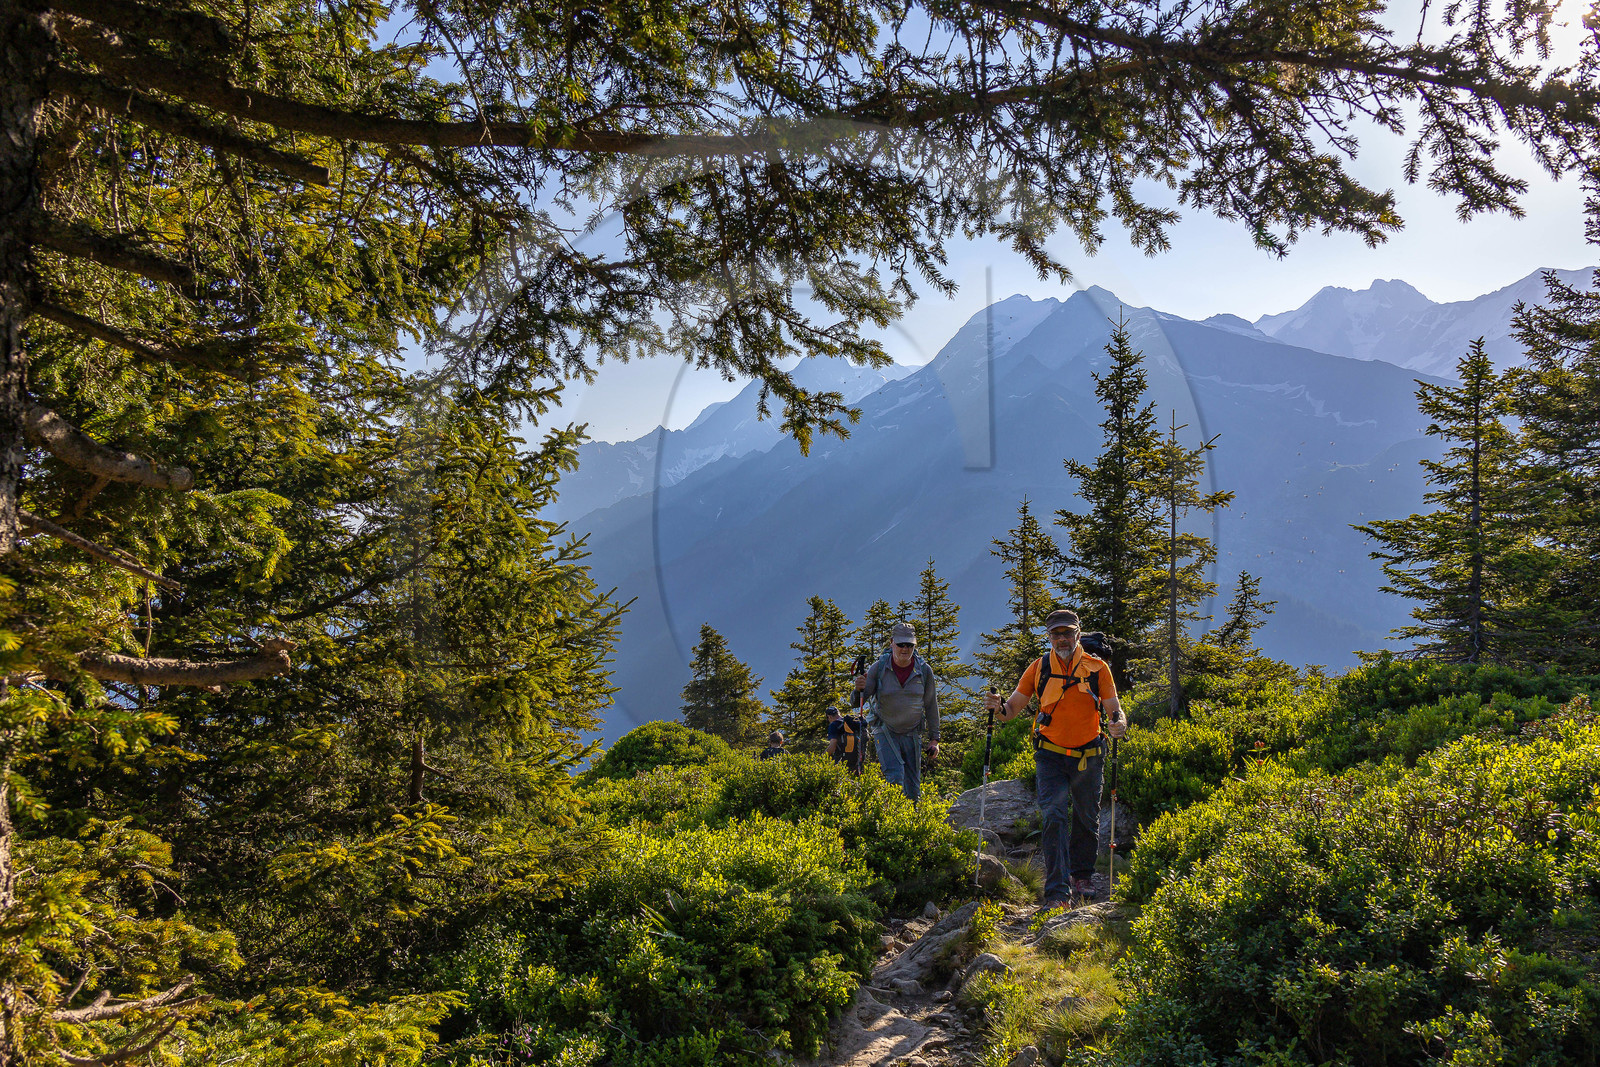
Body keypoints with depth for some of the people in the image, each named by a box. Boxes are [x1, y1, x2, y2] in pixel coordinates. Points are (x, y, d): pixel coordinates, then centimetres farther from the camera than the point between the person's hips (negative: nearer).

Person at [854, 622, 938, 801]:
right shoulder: (879, 668, -9)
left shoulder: (924, 670, -3)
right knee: (895, 779, -21)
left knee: (913, 789, 5)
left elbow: (931, 705, 7)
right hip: (885, 732, -2)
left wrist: (934, 739, 7)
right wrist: (859, 689, -32)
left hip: (912, 734, 2)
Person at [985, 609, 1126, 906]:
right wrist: (999, 709, -22)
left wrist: (1119, 723, -24)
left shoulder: (1097, 667, -2)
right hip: (1051, 756, -1)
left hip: (1089, 757, 1)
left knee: (1086, 819, 16)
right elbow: (1013, 708, 1)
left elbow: (1114, 709, -1)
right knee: (1054, 818, -14)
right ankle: (1057, 890, -13)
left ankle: (1081, 876, 38)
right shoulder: (1040, 667, -1)